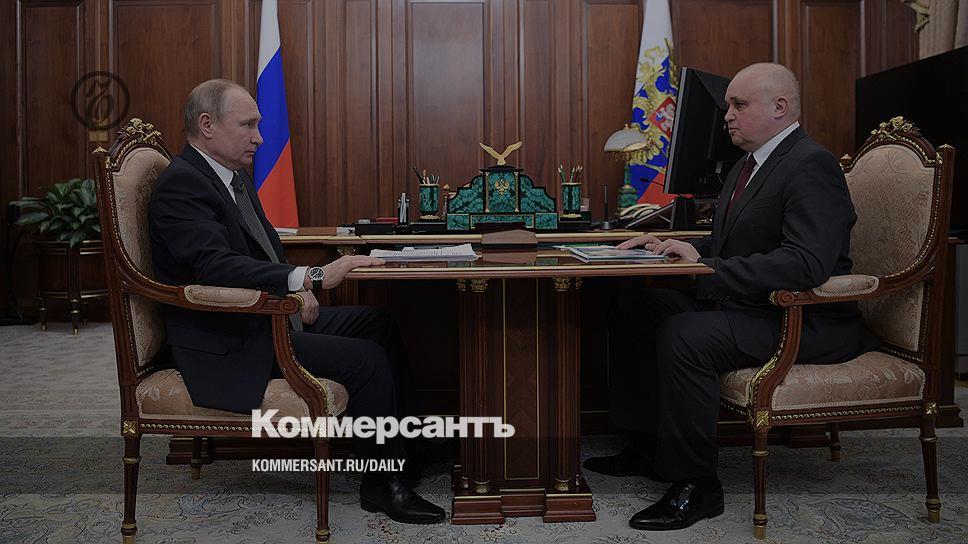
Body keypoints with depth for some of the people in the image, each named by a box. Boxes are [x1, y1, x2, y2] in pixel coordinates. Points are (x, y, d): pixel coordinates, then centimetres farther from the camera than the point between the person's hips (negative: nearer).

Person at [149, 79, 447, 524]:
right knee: (366, 360, -18)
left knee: (380, 325, 9)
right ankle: (383, 484, -1)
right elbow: (216, 266, -32)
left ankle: (405, 443, 18)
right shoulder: (180, 185, -18)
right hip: (229, 342, -10)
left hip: (268, 314, 10)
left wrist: (298, 288, -1)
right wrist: (311, 277, -37)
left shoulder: (235, 177, 11)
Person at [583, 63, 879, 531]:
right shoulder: (748, 165, 14)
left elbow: (806, 263, -30)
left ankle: (695, 484, -15)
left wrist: (707, 269, -27)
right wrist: (670, 247, 3)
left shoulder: (812, 166, -17)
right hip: (743, 305, 10)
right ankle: (647, 447, 13)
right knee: (634, 307, 6)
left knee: (684, 335, -31)